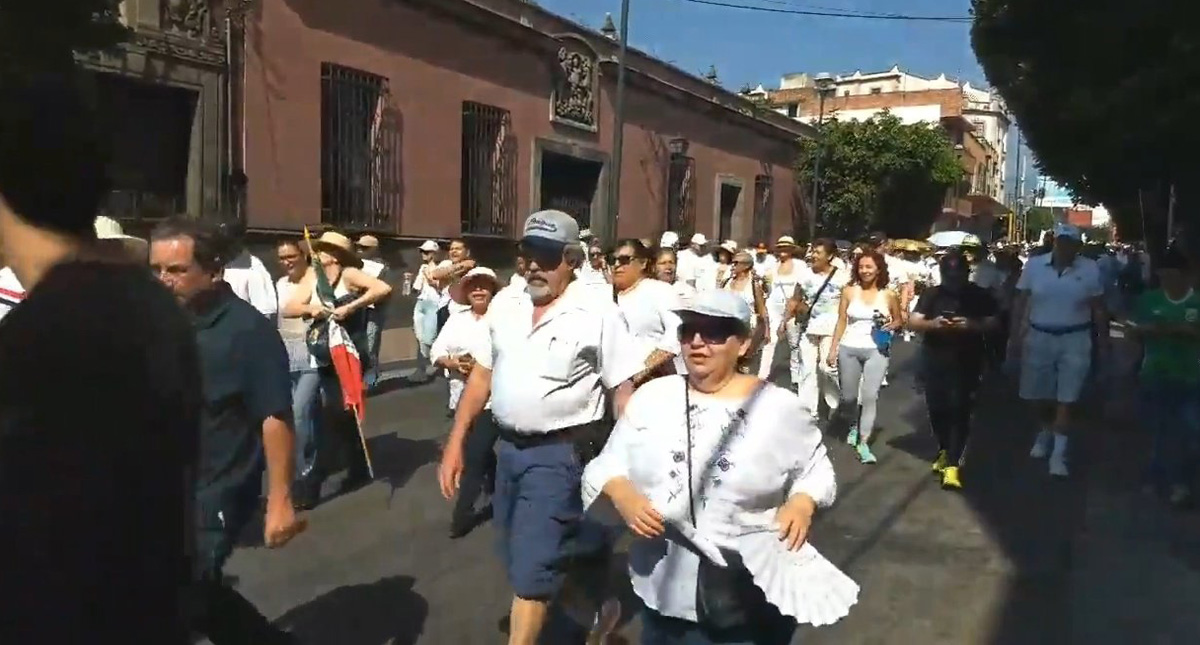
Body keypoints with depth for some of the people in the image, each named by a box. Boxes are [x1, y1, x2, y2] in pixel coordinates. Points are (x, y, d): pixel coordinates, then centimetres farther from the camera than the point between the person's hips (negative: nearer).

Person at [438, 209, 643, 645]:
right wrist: (455, 443, 7)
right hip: (509, 448, 7)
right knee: (518, 560, 20)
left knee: (532, 568, -4)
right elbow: (481, 377, 10)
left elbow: (623, 391, -10)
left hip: (561, 452, -7)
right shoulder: (505, 307, 5)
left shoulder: (598, 315, -11)